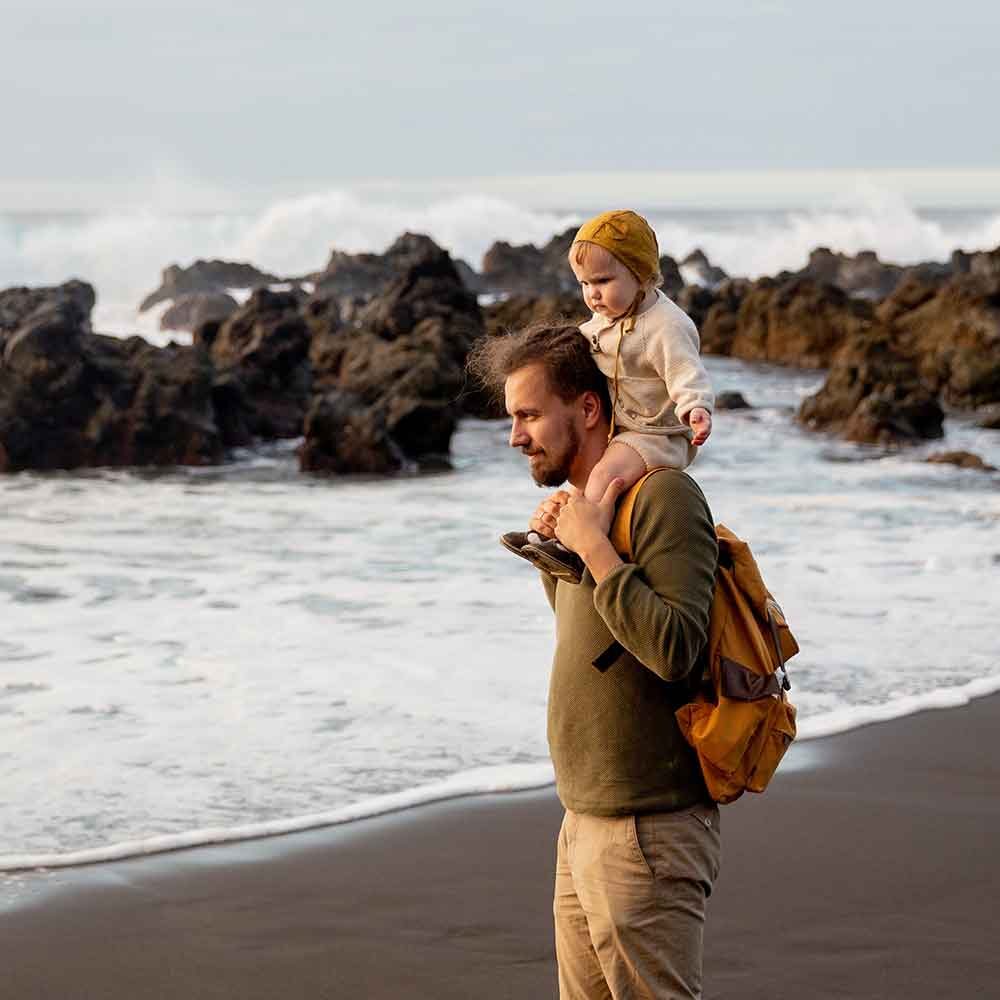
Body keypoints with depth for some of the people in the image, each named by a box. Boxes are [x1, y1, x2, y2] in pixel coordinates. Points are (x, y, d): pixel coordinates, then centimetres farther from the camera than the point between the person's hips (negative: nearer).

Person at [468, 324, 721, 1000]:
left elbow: (674, 650, -26)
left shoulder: (663, 496, -15)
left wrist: (592, 546, -19)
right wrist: (551, 553, 10)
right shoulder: (583, 500, 14)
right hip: (585, 823, 9)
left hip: (648, 832, -9)